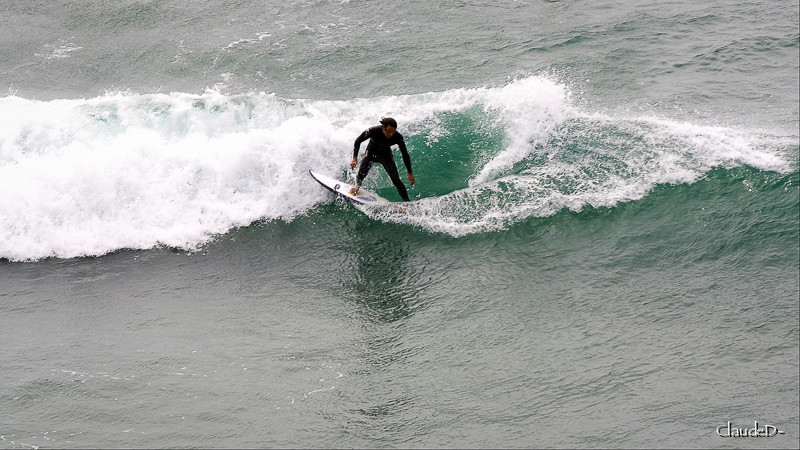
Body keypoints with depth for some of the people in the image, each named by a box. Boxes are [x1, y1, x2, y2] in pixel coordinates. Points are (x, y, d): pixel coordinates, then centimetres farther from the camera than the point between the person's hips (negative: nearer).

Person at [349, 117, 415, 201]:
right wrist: (354, 158, -26)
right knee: (361, 174, -12)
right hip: (371, 153, 0)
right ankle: (357, 186, 25)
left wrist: (410, 173, -16)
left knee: (396, 180, -12)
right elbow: (358, 141, -17)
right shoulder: (373, 131, -34)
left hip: (386, 156, 0)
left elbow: (405, 155, -16)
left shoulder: (398, 137, -30)